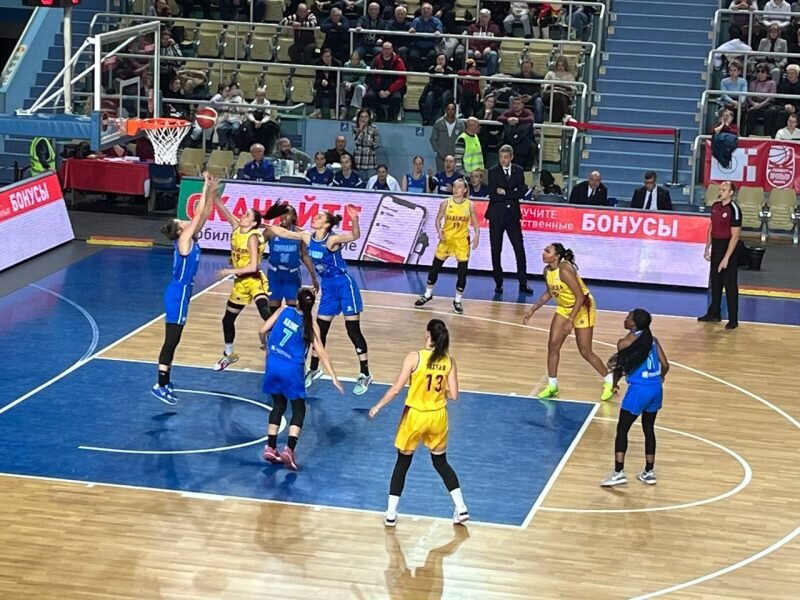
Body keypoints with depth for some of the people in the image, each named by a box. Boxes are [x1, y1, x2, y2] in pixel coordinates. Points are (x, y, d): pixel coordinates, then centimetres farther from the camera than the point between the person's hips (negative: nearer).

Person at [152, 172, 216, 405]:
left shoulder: (189, 240, 6)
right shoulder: (183, 241, -16)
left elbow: (204, 214, 10)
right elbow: (198, 213, -18)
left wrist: (212, 192, 3)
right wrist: (205, 187, -13)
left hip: (181, 293, 10)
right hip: (177, 294, -10)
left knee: (173, 340, 15)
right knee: (171, 340, -8)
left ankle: (165, 382, 23)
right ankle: (160, 386, -6)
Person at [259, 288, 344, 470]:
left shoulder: (284, 311, 0)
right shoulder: (310, 325, -5)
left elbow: (262, 331, 1)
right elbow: (321, 352, -9)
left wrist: (264, 344, 23)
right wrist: (334, 377, -7)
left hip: (273, 364, 3)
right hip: (291, 369, -3)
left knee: (278, 405, 21)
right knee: (299, 410, 10)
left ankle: (270, 448, 16)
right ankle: (289, 450, -6)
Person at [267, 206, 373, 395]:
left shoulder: (332, 240, -21)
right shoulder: (308, 238, 0)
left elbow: (355, 236, -39)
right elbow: (283, 232, 10)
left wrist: (355, 221, -58)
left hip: (344, 285, -7)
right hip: (328, 288, 7)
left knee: (353, 331, -5)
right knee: (320, 331, 12)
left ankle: (365, 375, 1)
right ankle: (314, 369, 28)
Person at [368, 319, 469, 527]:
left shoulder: (414, 358, -17)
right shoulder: (449, 361, -6)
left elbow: (396, 389, -17)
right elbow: (453, 395, -5)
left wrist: (378, 406, -4)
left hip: (415, 416, -3)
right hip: (438, 417, 3)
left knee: (402, 464, 12)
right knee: (441, 463, 20)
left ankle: (391, 514, 13)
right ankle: (461, 509, 15)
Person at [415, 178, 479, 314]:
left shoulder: (469, 205, -6)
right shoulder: (446, 203, -6)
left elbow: (475, 223, -2)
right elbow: (438, 219, 1)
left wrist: (476, 235, -20)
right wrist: (439, 231, -18)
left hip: (462, 241, -1)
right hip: (446, 238, 1)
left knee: (462, 272, -4)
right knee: (435, 267, 10)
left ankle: (458, 301, 13)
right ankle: (428, 294, 31)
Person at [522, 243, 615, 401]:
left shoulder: (564, 270, -30)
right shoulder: (547, 270, -5)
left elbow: (580, 297, -29)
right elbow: (549, 293, 13)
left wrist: (570, 320, -31)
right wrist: (532, 310, 9)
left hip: (582, 308, -8)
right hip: (564, 308, 8)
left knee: (585, 352, -4)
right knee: (553, 345, 2)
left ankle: (610, 382, 15)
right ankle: (552, 385, 14)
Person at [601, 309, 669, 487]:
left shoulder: (625, 343, -9)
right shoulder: (652, 339, 7)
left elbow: (620, 367, 0)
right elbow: (665, 365, 5)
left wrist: (614, 383, 21)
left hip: (639, 389, -6)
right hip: (656, 388, 6)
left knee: (622, 429, 4)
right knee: (649, 429, 18)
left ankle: (618, 473, 0)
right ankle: (649, 472, 23)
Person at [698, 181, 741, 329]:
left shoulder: (734, 210, -17)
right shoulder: (715, 206, 5)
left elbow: (735, 236, -18)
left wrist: (726, 258, -20)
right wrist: (707, 248, 14)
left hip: (728, 249, -7)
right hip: (716, 247, 7)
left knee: (730, 285, -1)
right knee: (715, 282, 15)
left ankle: (733, 319, 5)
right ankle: (714, 313, 27)